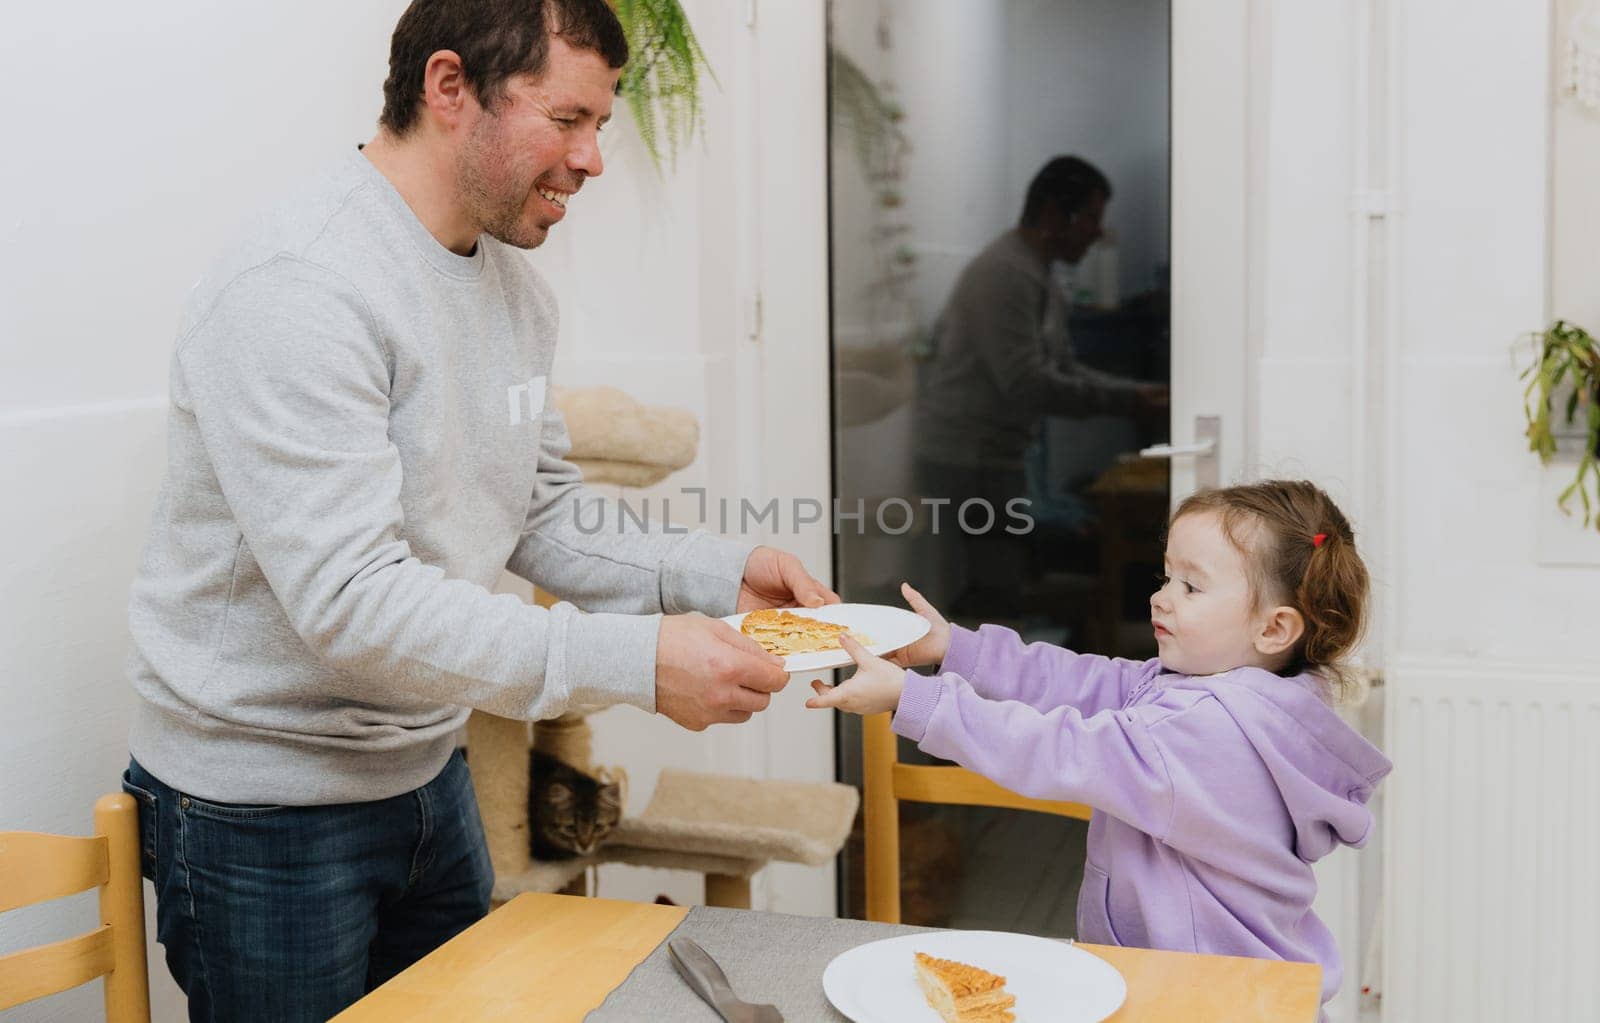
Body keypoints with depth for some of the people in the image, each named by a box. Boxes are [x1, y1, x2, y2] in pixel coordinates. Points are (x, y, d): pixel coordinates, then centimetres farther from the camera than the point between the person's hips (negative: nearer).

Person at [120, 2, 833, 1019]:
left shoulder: (514, 286, 4)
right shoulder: (296, 289, -26)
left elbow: (545, 517, 9)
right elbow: (352, 603, -32)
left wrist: (720, 573, -7)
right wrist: (636, 664, -35)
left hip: (424, 772, 8)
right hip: (265, 808, -8)